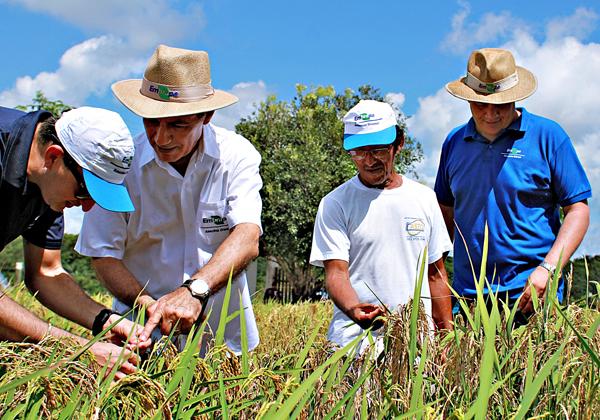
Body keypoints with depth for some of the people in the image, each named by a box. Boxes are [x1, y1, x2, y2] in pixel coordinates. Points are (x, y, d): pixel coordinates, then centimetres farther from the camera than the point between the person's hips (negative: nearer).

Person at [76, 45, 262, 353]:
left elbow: (248, 238, -18)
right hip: (144, 330, 0)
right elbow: (104, 255, -4)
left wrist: (195, 290, -34)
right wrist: (148, 305, -22)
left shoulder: (236, 155, -6)